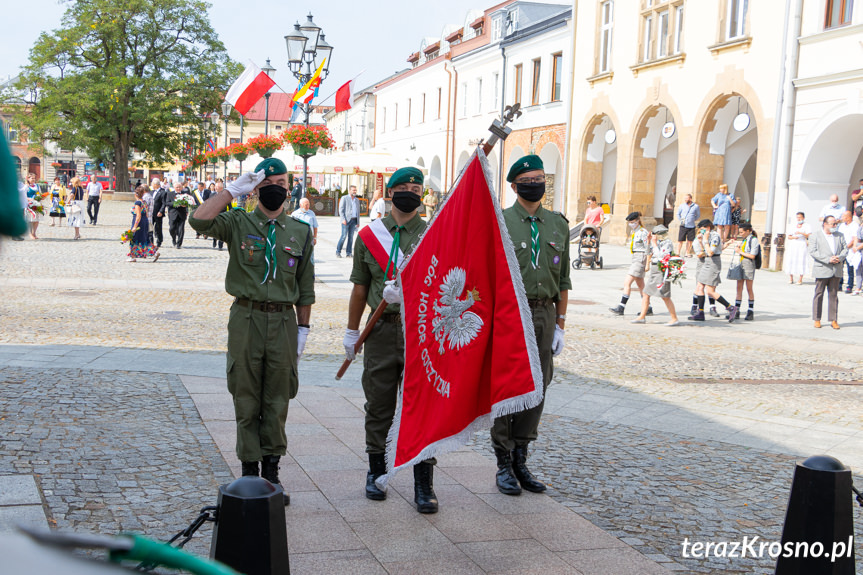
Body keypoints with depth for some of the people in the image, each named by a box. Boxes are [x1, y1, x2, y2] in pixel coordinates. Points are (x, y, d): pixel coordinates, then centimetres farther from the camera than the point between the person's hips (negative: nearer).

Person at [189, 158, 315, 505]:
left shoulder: (300, 232, 10)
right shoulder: (238, 223, 2)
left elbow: (305, 287, 12)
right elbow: (199, 220, -18)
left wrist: (303, 329, 8)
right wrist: (234, 189, -13)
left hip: (284, 320, 2)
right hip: (247, 318, -2)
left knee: (277, 399, 7)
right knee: (246, 398, 4)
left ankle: (271, 470, 18)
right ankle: (249, 470, 14)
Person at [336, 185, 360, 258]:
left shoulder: (357, 200, 17)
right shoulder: (344, 198, 1)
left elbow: (358, 211, 20)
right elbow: (341, 209, -5)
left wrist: (358, 222, 13)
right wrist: (343, 219, -15)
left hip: (353, 220, 5)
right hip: (346, 220, -5)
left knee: (351, 236, 3)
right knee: (344, 236, -10)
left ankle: (349, 253, 6)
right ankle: (338, 252, -2)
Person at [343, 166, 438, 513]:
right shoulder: (369, 234, 10)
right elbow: (360, 288, 14)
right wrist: (351, 332, 14)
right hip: (381, 330, 2)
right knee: (379, 406, 9)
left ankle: (424, 484, 6)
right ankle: (376, 472, 26)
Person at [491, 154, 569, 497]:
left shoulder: (558, 225, 11)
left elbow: (562, 280, 13)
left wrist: (559, 325, 9)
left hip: (544, 315, 4)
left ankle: (520, 460, 19)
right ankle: (504, 466, 10)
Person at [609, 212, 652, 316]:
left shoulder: (643, 232, -12)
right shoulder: (633, 231, 14)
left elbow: (648, 249, -14)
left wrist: (647, 264, -16)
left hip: (640, 259, -10)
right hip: (634, 259, 10)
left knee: (627, 283, -12)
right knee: (640, 285, 11)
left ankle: (621, 308, -12)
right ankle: (648, 308, 16)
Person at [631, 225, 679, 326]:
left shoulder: (668, 243, -13)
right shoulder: (658, 242, 14)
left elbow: (660, 257, -22)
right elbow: (649, 252, 25)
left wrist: (654, 244, -16)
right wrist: (649, 240, 13)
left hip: (662, 272, -9)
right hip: (653, 272, 9)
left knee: (665, 297, -8)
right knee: (646, 294, 9)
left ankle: (674, 319, 0)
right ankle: (642, 317, 14)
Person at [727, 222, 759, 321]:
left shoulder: (753, 240, -8)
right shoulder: (743, 240, 15)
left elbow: (752, 256, -14)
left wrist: (740, 252, -9)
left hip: (748, 265, -7)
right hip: (740, 265, 7)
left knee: (749, 289, 0)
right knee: (739, 288, 4)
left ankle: (750, 312, 6)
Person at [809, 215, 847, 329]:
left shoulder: (839, 235, 13)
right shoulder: (815, 236, 0)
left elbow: (845, 249, 13)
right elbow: (813, 252, -10)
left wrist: (840, 258, -10)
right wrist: (828, 259, -18)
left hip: (836, 271, 3)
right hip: (822, 270, -3)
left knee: (834, 295, 5)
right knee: (819, 294, 2)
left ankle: (833, 320, 10)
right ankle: (817, 319, 10)